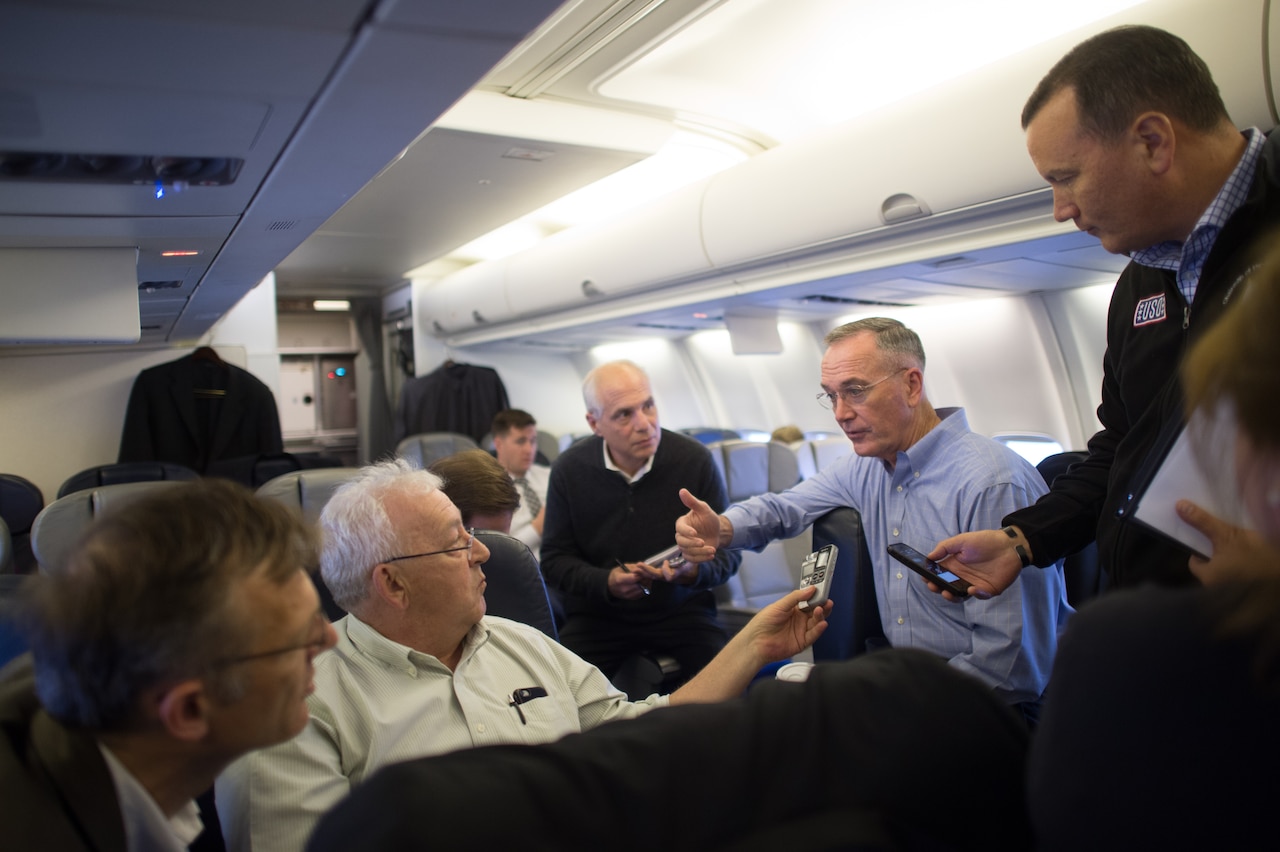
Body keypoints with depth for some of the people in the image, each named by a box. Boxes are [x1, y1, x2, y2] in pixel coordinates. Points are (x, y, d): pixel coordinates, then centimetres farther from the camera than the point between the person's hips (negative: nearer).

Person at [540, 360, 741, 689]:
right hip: (598, 614, 1)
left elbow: (728, 550, -3)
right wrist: (606, 582, -19)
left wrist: (695, 572, -26)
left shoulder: (695, 459, -10)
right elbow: (554, 559, 0)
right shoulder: (569, 470, -7)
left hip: (681, 609, 0)